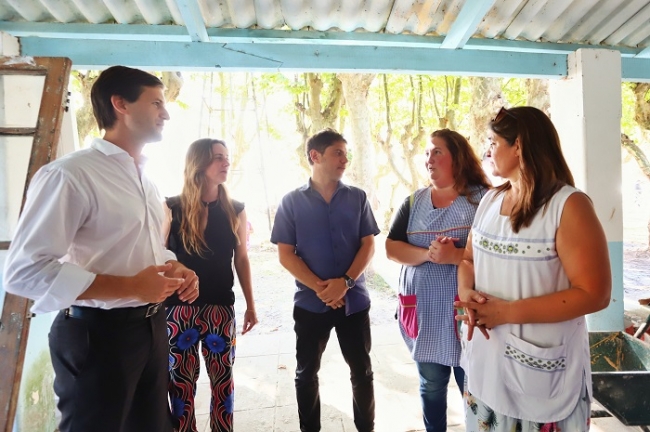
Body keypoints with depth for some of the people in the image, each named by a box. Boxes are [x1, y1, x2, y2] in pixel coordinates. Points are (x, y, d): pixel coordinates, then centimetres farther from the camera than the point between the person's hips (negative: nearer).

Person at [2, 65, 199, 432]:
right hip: (99, 334, -8)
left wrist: (176, 269, -2)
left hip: (151, 326, 9)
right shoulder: (70, 174, -17)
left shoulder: (146, 180, 12)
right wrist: (129, 287, -25)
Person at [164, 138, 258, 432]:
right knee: (181, 382, 10)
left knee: (222, 378, 11)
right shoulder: (172, 208, -4)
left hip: (221, 308, 2)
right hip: (179, 308, -1)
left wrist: (250, 306, 9)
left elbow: (241, 259, 8)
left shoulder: (235, 210, 3)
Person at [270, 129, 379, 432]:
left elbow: (368, 245, -1)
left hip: (354, 300, 1)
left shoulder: (357, 198, 2)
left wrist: (345, 282, -16)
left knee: (362, 370, 11)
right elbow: (285, 255, -5)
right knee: (306, 373, 13)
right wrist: (319, 287, -16)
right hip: (310, 303, -1)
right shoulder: (292, 202, -2)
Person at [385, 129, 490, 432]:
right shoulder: (414, 202, 8)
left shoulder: (483, 199, -5)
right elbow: (391, 248, 1)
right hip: (423, 311, 4)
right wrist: (427, 254, -16)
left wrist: (455, 256, -24)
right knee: (431, 386, 18)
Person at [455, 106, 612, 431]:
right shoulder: (490, 200, 5)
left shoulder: (569, 205, -15)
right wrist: (466, 293, -10)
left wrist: (506, 311, -22)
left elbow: (594, 293, -18)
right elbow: (468, 259, 12)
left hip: (542, 368, -5)